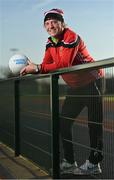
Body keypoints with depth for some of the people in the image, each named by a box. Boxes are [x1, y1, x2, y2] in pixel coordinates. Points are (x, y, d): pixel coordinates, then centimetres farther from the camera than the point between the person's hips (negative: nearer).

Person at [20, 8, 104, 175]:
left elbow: (64, 64, -33)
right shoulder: (50, 43, 4)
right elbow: (46, 66, -1)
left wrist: (38, 68, -35)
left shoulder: (72, 37, -22)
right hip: (75, 87, 9)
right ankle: (69, 162, 18)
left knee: (94, 125, -4)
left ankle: (94, 164, 8)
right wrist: (31, 69, -20)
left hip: (92, 83, -9)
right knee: (64, 122, 8)